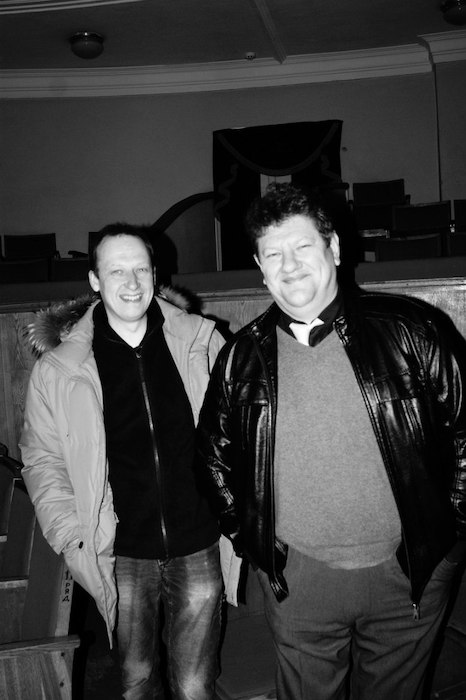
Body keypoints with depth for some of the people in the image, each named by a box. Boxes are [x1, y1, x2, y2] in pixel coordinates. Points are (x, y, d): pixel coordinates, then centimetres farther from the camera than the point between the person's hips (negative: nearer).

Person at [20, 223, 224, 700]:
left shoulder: (200, 341, -4)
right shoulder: (57, 369, -4)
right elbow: (43, 460, 5)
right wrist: (72, 538, -3)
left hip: (200, 548, 0)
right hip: (124, 556, 1)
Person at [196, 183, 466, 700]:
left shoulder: (411, 330, -9)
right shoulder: (241, 357, -2)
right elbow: (214, 454, 10)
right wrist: (247, 538, 6)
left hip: (406, 573, 0)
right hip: (296, 576, 1)